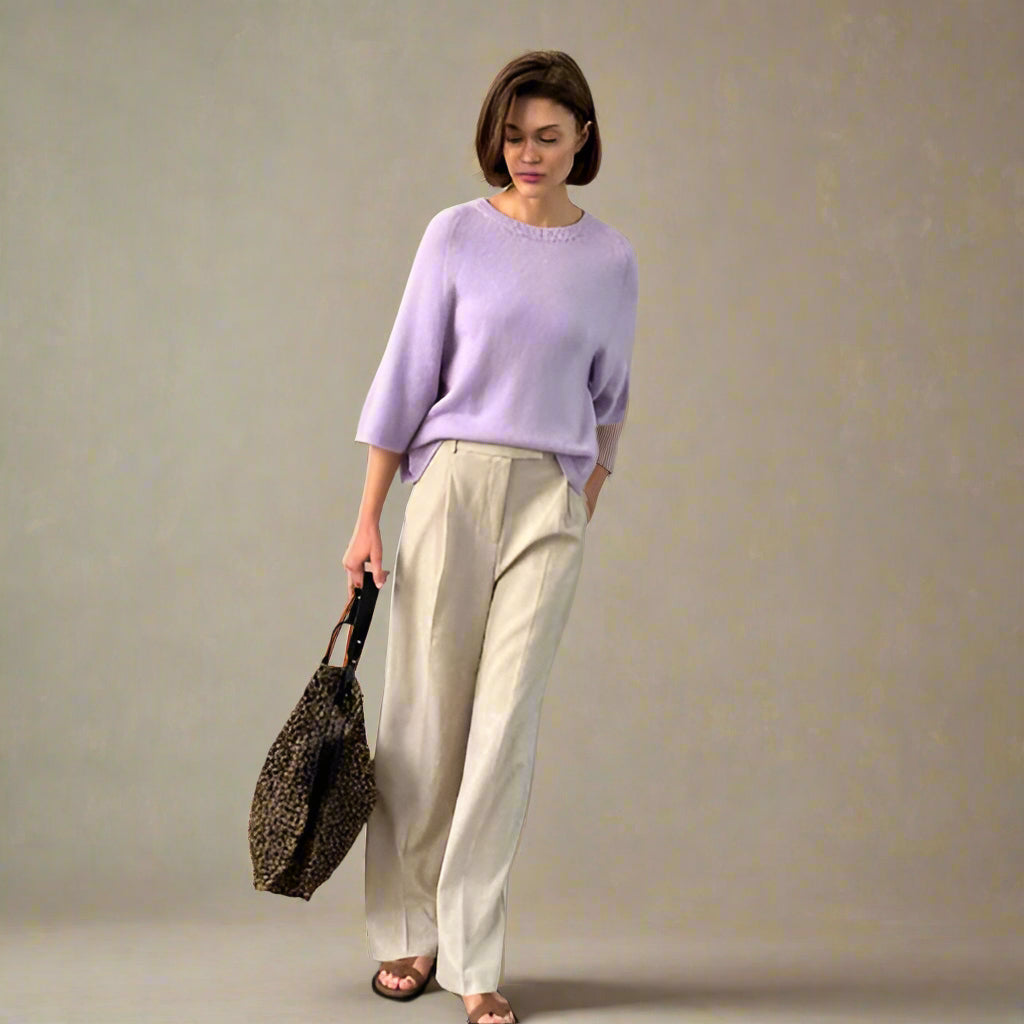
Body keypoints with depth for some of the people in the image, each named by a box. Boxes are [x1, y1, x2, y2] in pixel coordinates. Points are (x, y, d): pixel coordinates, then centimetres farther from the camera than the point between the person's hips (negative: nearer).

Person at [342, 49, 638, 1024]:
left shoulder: (611, 258, 7)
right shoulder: (457, 233, 1)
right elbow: (406, 375, 1)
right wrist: (369, 517, -1)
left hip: (551, 503, 1)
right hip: (451, 481, -1)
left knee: (506, 724, -1)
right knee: (423, 714, 4)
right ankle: (406, 932, 21)